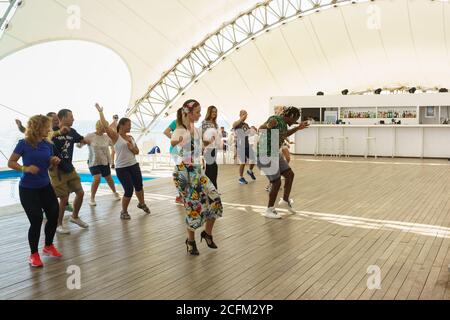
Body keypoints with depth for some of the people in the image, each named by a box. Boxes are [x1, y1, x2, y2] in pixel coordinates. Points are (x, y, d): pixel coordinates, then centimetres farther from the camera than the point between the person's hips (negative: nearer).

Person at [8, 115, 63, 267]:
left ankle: (49, 246, 30)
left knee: (54, 215, 5)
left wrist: (55, 162, -9)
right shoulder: (24, 144, -12)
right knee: (36, 220, -7)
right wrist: (25, 168, -25)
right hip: (28, 189, -5)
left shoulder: (48, 144, 2)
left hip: (45, 186, 5)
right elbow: (10, 163, -9)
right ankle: (34, 254, 12)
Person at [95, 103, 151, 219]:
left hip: (134, 165, 6)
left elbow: (137, 151, 14)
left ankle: (142, 204, 44)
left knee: (139, 185, 18)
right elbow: (105, 125, -21)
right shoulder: (115, 136, -8)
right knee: (129, 190, -7)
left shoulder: (130, 137, 9)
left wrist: (132, 148, -7)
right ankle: (124, 211, 15)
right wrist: (100, 112, -16)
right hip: (122, 168, -6)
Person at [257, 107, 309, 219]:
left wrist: (297, 128, 29)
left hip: (275, 154, 10)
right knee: (277, 182, -5)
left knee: (290, 174, 14)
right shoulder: (275, 120, -19)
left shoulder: (284, 124, 9)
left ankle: (285, 200, 32)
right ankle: (269, 210, 12)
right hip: (266, 155, -10)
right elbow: (261, 129, -30)